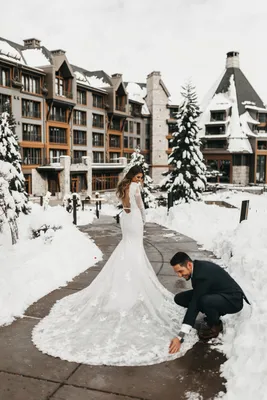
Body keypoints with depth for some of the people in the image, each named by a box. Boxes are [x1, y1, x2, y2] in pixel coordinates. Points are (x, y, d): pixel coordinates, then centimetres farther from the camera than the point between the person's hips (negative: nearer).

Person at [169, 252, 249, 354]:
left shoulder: (202, 275, -32)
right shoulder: (198, 267, -6)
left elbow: (194, 305, -35)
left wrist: (180, 337, -35)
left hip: (233, 300, -9)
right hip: (217, 294, 9)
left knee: (204, 301, -41)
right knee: (179, 298, -3)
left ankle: (216, 325, -8)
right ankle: (213, 317, 8)